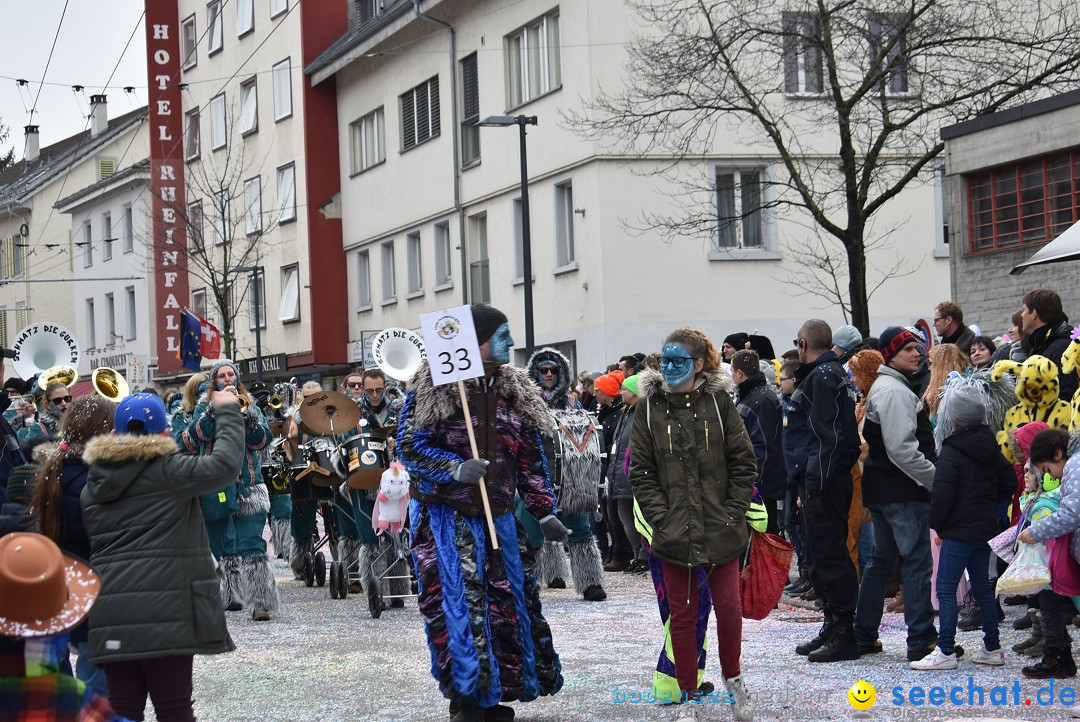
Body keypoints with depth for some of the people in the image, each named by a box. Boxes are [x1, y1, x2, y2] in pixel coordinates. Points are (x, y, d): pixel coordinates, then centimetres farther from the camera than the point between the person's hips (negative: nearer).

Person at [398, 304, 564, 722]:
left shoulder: (515, 390, 10)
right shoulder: (432, 387, -8)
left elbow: (531, 459, 13)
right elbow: (411, 446, -11)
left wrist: (543, 511, 7)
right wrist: (455, 469, -25)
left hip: (498, 515, 6)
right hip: (446, 515, -6)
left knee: (508, 600, 6)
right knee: (459, 603, -9)